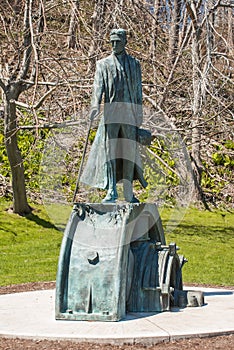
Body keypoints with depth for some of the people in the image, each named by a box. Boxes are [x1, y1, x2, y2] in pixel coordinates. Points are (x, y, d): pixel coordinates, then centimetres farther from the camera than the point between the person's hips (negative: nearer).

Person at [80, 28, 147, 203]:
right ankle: (111, 190, -7)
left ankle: (129, 193, 12)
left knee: (130, 152, 4)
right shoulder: (103, 64, 9)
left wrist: (139, 115, 9)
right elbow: (98, 86, -3)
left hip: (130, 114, 1)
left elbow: (138, 91, 14)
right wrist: (95, 105, -20)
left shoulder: (134, 64, 14)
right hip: (111, 113, -1)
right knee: (109, 150, -7)